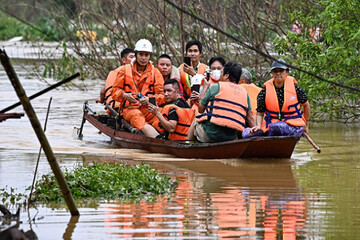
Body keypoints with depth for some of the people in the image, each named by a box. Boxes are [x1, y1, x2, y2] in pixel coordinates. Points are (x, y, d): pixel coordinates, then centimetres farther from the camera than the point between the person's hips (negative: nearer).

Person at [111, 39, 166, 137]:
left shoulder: (155, 73, 16)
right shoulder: (125, 70, 14)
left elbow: (162, 96, 8)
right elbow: (115, 91, 12)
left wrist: (150, 99, -14)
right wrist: (124, 95, -11)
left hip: (149, 109, 3)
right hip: (129, 108, -3)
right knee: (136, 116, -40)